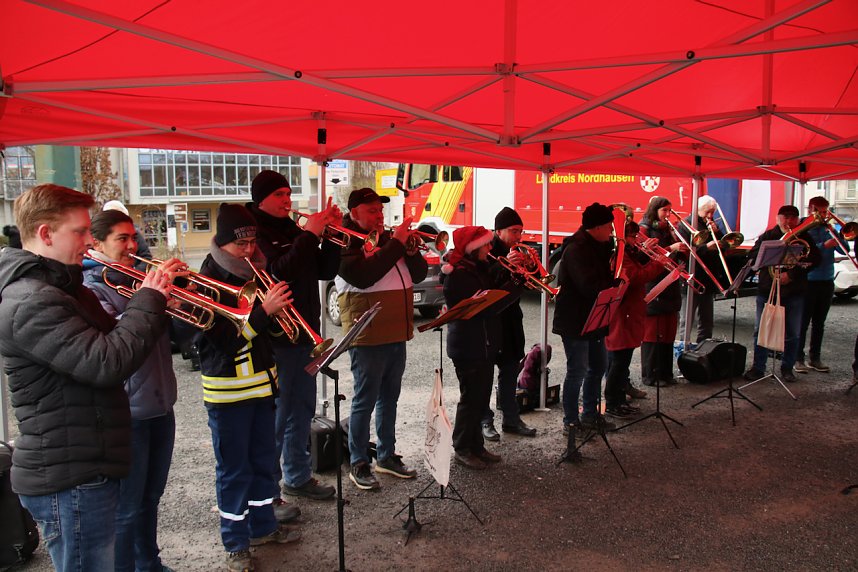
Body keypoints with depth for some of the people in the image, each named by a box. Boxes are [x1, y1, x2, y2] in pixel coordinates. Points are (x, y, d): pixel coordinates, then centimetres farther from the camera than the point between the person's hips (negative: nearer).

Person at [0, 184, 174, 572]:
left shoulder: (63, 288, 12)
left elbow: (109, 341, 18)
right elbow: (108, 363, -30)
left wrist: (155, 300, 1)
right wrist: (148, 301, -17)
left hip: (86, 469, 10)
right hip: (68, 480, -10)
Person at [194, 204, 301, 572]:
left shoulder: (254, 274, 8)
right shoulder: (208, 281, -14)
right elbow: (222, 338, -24)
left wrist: (276, 305, -2)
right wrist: (263, 310, -31)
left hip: (261, 382, 7)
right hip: (227, 389, -7)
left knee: (263, 460, 18)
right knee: (234, 469, 6)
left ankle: (263, 526, 35)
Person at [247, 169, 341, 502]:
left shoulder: (293, 231, 13)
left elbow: (325, 271, 10)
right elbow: (277, 271, -25)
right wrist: (310, 235, -23)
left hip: (303, 334, 8)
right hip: (274, 337, -8)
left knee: (302, 411, 16)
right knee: (274, 415, -2)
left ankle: (297, 477, 30)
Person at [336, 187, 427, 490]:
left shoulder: (388, 238, 13)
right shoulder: (346, 243, -9)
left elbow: (419, 274, 12)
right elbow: (363, 276, -28)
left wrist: (411, 250, -8)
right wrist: (395, 244, -24)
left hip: (397, 334, 8)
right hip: (368, 337, -7)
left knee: (389, 398, 16)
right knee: (365, 401, 1)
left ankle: (387, 456, 29)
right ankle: (358, 464, 13)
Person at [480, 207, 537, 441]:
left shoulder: (516, 252, 10)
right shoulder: (486, 250, -11)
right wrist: (503, 265, -35)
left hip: (510, 318, 7)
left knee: (511, 370, 13)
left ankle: (511, 419, 23)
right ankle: (485, 421, 13)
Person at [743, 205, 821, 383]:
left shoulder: (804, 238, 6)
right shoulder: (768, 236, 5)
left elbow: (815, 259, -6)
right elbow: (752, 255, -2)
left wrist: (792, 274, -16)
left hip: (794, 291, 1)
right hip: (767, 290, -1)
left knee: (792, 333, 5)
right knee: (761, 330, 1)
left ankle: (787, 368, 17)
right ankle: (758, 367, 9)